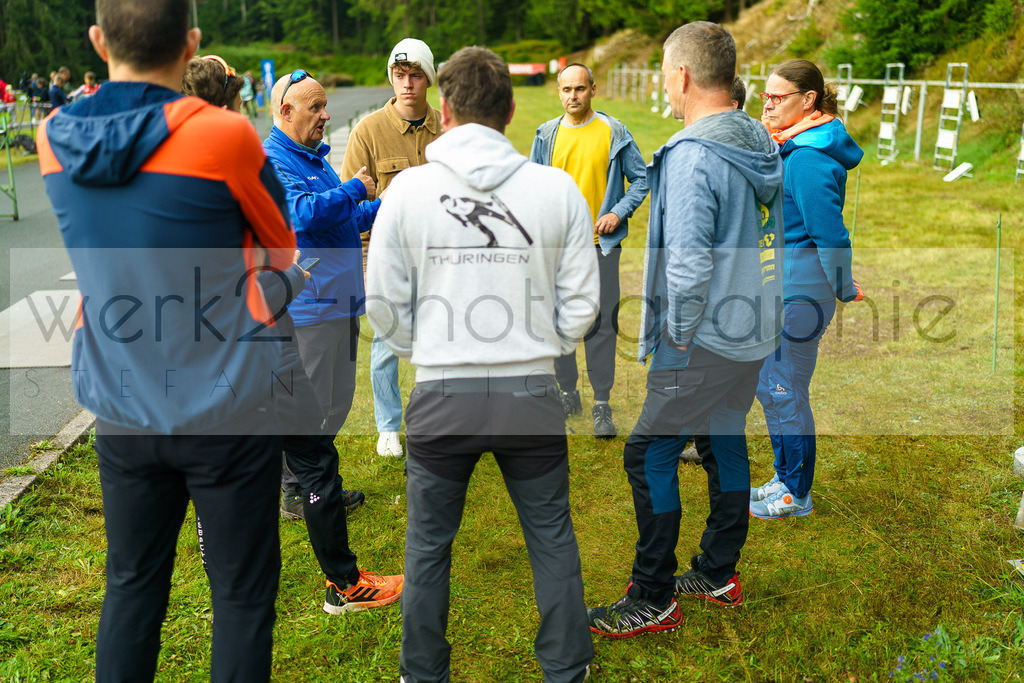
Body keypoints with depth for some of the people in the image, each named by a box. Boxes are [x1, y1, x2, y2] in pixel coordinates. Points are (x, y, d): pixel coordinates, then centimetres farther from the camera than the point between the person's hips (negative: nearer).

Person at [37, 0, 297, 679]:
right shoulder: (224, 135, -17)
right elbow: (282, 252, -2)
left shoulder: (56, 138, -2)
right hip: (227, 412, -4)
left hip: (121, 411, 5)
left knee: (132, 586, 20)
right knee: (242, 594, 10)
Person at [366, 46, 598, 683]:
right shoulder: (558, 188, -3)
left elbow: (384, 302, 1)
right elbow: (581, 303, 1)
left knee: (429, 545, 18)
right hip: (533, 393, 1)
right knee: (553, 540, 18)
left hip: (442, 396, 0)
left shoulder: (409, 188, -4)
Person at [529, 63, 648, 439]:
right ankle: (567, 394, 23)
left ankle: (602, 406, 5)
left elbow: (641, 178, 6)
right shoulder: (546, 135, 9)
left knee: (600, 324, -3)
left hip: (600, 242, -3)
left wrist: (619, 212, -7)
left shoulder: (614, 132, 2)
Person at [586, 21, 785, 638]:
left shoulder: (693, 156, -21)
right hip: (753, 334, 9)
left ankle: (653, 601, 10)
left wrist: (680, 335, -12)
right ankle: (718, 574, 34)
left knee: (649, 457, 0)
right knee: (725, 446, 19)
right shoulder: (762, 144, 8)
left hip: (705, 342, -9)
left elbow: (689, 265, -27)